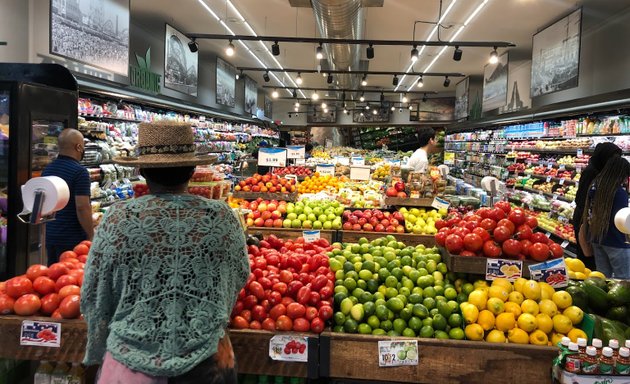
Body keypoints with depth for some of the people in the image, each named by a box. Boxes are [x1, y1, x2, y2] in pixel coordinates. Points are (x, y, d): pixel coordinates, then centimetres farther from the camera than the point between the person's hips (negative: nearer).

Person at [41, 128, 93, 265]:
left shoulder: (47, 169, 9)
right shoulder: (79, 171, -16)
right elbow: (82, 207, -22)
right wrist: (91, 236, -14)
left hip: (49, 235, 8)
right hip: (72, 238, -8)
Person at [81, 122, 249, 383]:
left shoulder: (117, 219, -11)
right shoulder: (222, 218, -9)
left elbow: (94, 298, -2)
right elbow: (239, 279, 5)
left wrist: (100, 354, 14)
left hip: (132, 361, 0)